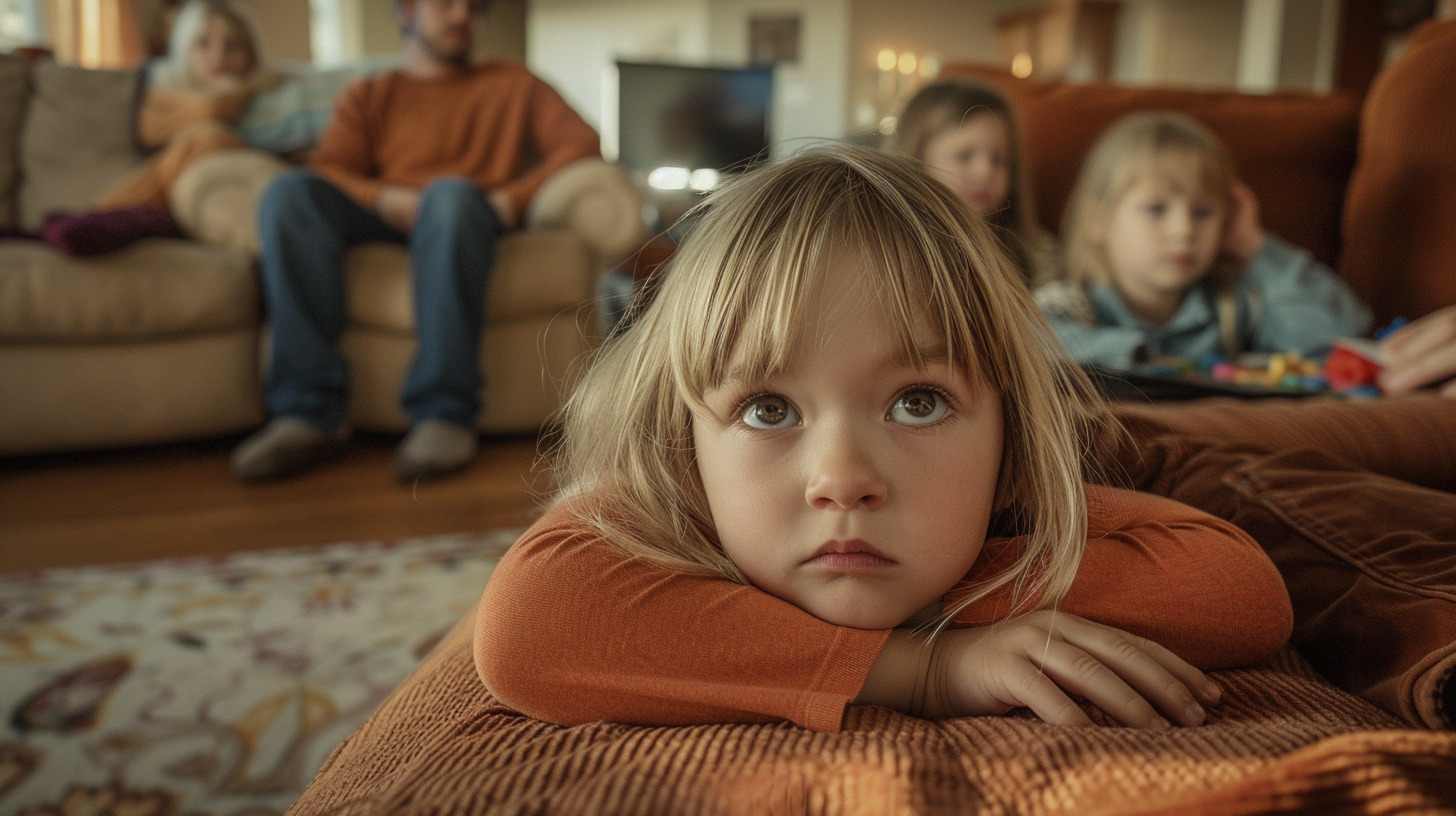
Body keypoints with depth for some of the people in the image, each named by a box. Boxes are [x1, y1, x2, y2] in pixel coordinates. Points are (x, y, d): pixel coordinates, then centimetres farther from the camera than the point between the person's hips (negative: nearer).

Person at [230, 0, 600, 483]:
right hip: (385, 220, 2)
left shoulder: (510, 85, 24)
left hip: (471, 220, -2)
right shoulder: (368, 95, 24)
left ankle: (444, 413, -42)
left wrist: (511, 199, -11)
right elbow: (327, 174, 7)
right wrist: (391, 200, -16)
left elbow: (582, 141, 6)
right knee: (290, 191, -28)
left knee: (451, 194, -37)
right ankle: (308, 411, -34)